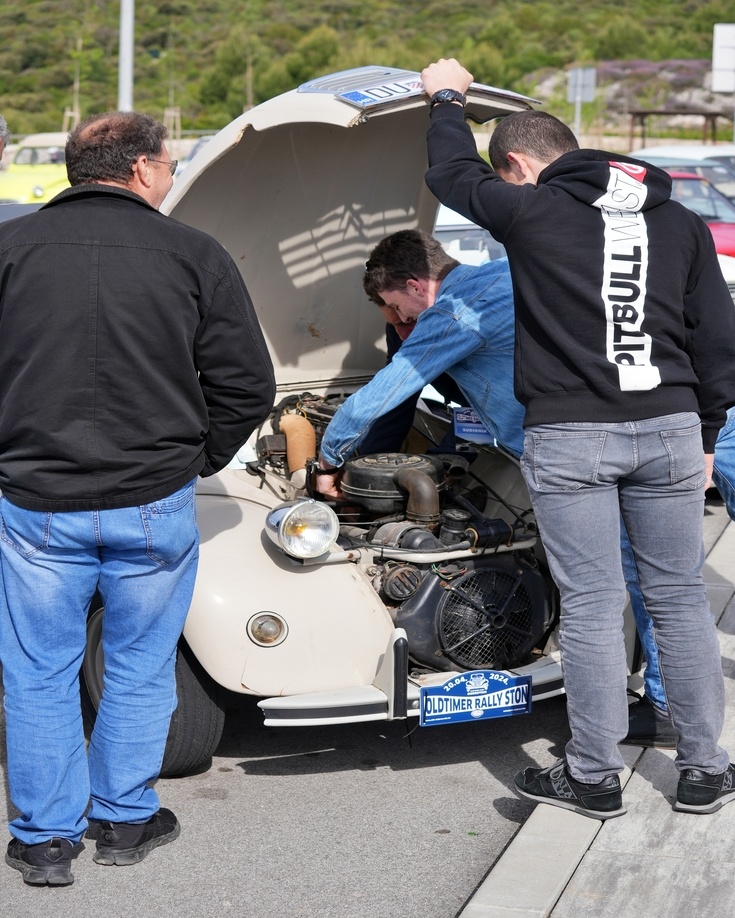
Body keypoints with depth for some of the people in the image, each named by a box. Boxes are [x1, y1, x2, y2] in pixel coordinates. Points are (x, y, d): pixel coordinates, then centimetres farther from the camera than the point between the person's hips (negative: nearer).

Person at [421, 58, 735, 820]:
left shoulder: (532, 212, -3)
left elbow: (454, 175, 15)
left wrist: (447, 100, 33)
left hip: (569, 436, -4)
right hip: (668, 430, 4)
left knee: (591, 607, 2)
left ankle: (593, 777, 12)